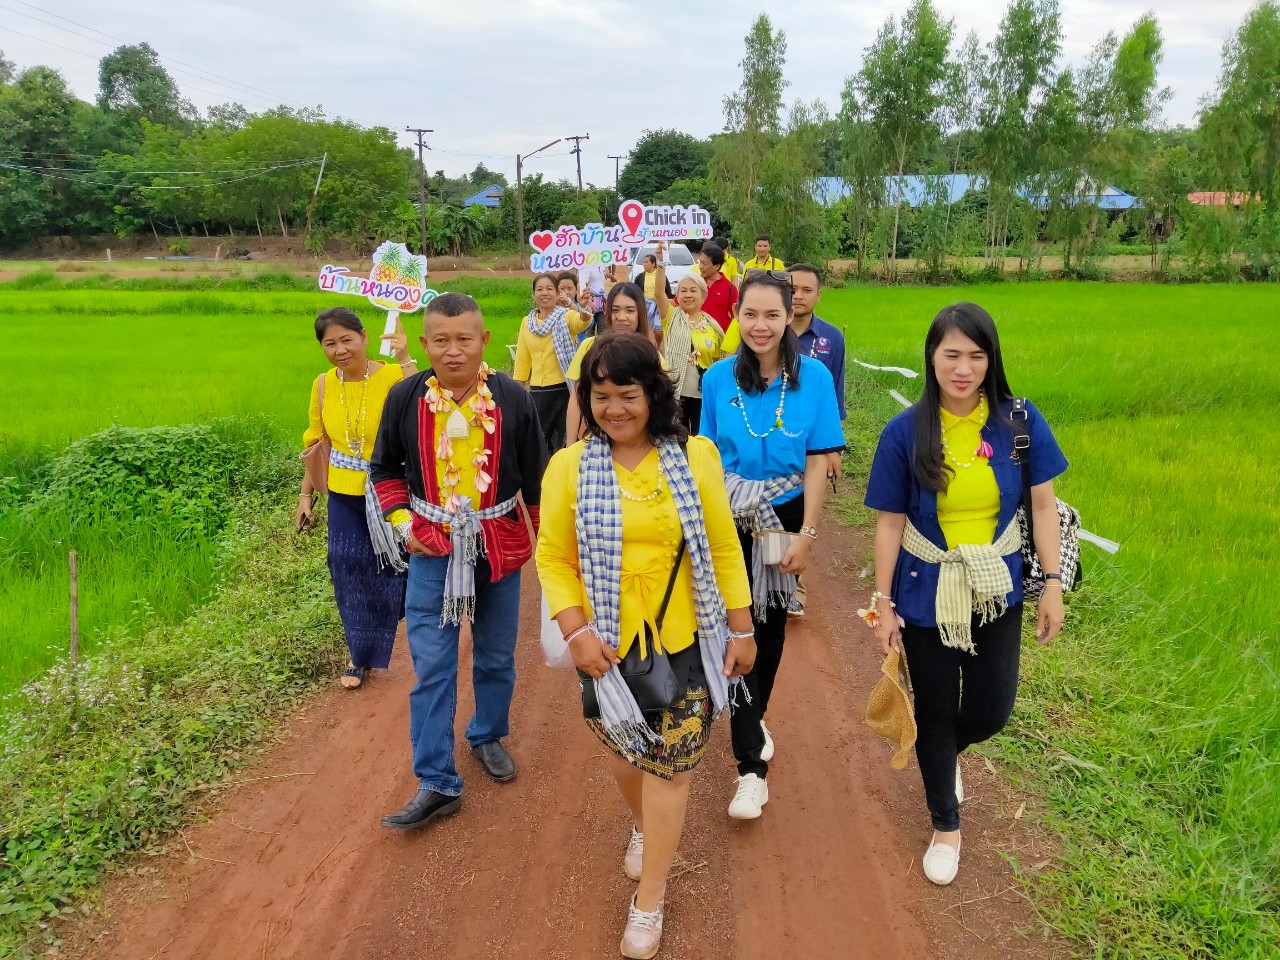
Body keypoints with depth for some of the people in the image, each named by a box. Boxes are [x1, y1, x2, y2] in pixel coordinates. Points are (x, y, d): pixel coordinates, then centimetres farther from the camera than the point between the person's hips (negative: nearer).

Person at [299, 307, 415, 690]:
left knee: (390, 572, 12)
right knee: (349, 575, 9)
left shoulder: (391, 376, -15)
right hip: (344, 498, 4)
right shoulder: (323, 385, -1)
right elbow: (317, 441, 9)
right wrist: (306, 494, 11)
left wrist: (405, 360, -36)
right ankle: (361, 654, 28)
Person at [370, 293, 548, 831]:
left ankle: (488, 737, 42)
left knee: (496, 656, 16)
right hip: (431, 547, 0)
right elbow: (385, 469, 8)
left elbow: (536, 477, 0)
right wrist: (403, 523, -4)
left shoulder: (512, 399, -10)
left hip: (499, 544, 0)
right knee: (432, 667, 0)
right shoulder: (406, 398, -8)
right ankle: (437, 785, 10)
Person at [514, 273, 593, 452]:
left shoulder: (566, 316, -4)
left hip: (564, 389, -4)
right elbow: (522, 359, 13)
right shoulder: (527, 322, 8)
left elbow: (582, 322, -28)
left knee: (567, 443, 3)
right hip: (538, 391, 4)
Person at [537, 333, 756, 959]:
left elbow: (724, 549, 0)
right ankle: (644, 825, 54)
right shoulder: (569, 467, -5)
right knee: (624, 751, 19)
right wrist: (575, 631, -13)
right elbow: (553, 557, -2)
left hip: (684, 641, -1)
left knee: (670, 765, 5)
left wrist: (741, 629, 2)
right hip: (608, 645, 1)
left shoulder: (695, 457, -6)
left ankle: (649, 900, 25)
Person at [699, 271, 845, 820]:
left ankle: (753, 717, 42)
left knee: (771, 624, 15)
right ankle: (752, 765, 4)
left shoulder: (813, 377, -8)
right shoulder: (719, 378, -5)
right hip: (729, 518, 0)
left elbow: (817, 461, -7)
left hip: (785, 516, 1)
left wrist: (807, 534, -10)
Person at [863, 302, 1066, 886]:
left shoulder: (1019, 421, -8)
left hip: (996, 591, 2)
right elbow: (890, 522, -7)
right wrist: (883, 604, -5)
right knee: (935, 711, 12)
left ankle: (949, 751, 46)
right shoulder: (905, 432, -12)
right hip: (926, 595, -1)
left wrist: (1053, 584, -4)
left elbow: (1043, 506, -1)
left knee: (990, 712, 8)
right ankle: (945, 825, 35)